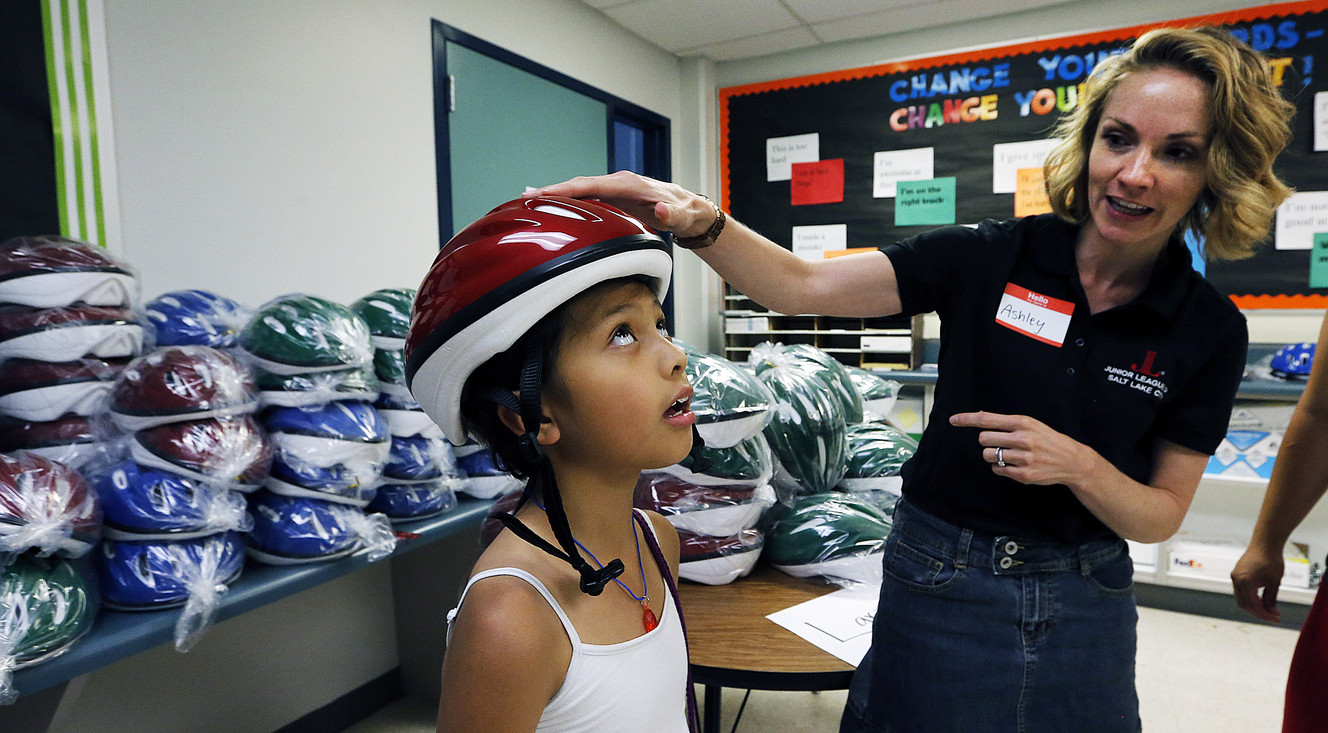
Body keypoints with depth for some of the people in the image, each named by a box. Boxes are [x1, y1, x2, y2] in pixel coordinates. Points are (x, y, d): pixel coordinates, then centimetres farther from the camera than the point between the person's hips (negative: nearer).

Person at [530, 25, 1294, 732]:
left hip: (1084, 605, 2)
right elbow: (803, 285, -19)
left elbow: (1161, 515, -2)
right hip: (938, 580, -1)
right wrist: (697, 221, -36)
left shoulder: (1210, 330, -6)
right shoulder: (992, 258, -12)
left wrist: (1077, 464, -22)